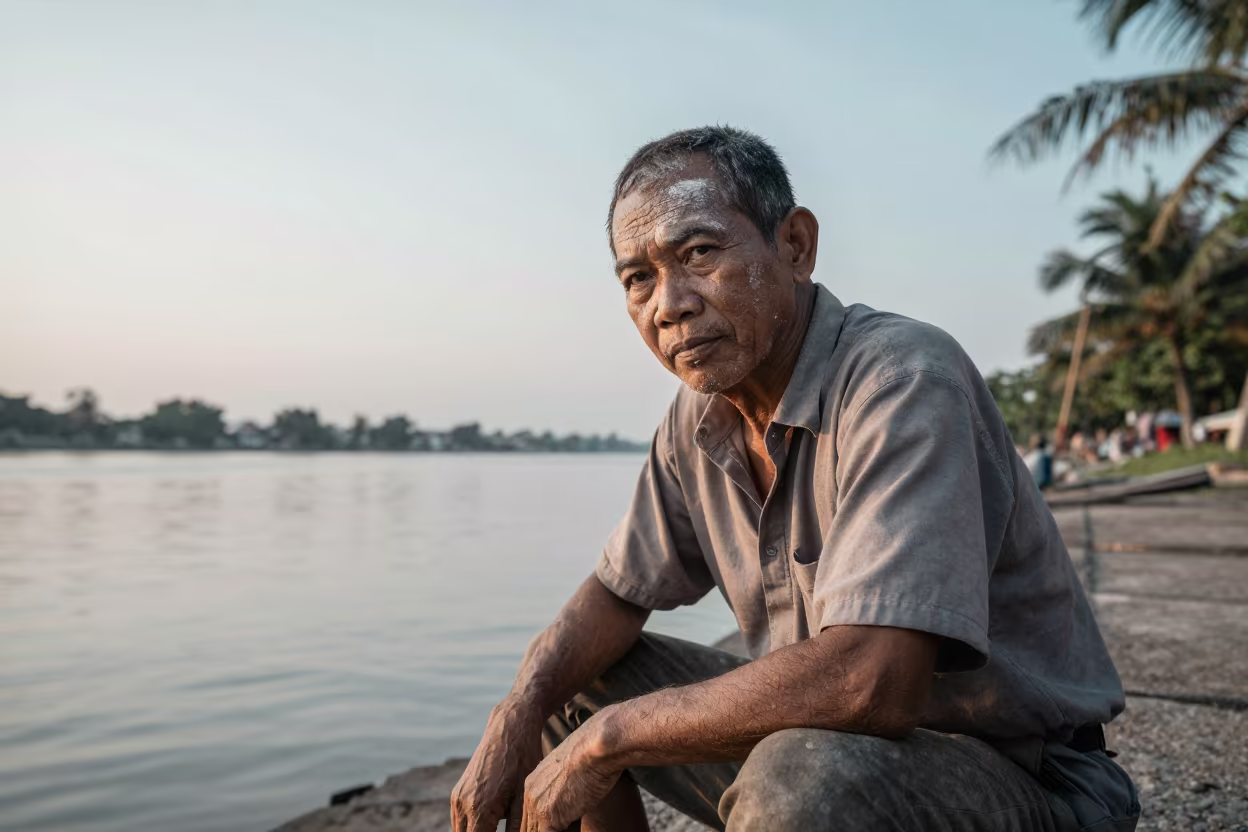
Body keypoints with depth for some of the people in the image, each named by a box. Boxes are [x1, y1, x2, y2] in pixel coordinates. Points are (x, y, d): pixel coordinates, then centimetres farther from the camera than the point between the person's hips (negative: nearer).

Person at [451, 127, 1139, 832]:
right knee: (563, 682, 3)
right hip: (825, 738, 7)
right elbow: (618, 594, 7)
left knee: (801, 775, -37)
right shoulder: (698, 419, -2)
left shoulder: (903, 381, -26)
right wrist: (519, 714, -11)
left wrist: (610, 735, -24)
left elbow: (869, 683, -35)